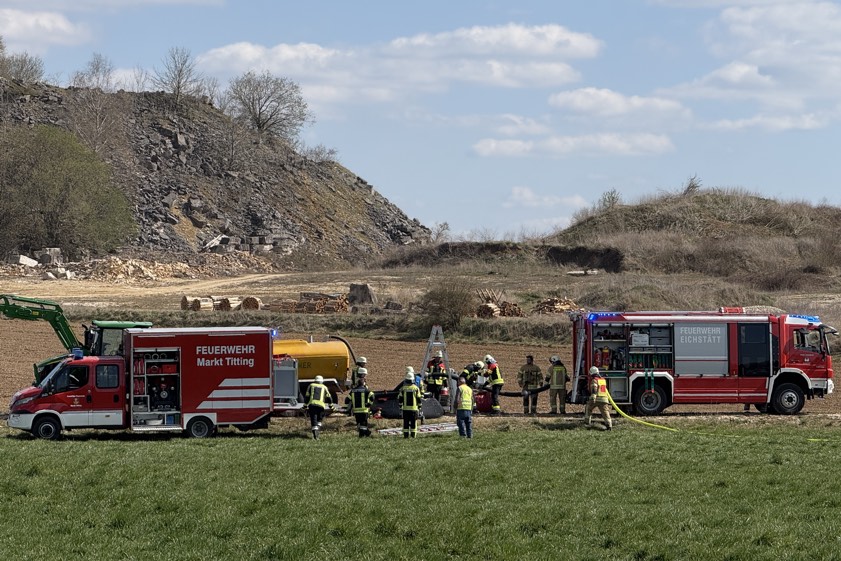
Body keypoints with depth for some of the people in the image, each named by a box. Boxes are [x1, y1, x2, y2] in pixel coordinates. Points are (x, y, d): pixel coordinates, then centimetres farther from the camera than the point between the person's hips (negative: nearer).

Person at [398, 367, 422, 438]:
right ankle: (413, 435, 2)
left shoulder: (403, 388, -1)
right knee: (413, 422, 4)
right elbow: (419, 399, -1)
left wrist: (400, 407, 13)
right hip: (414, 408, -1)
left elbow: (400, 399, 2)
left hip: (405, 408, 1)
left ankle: (405, 435, 3)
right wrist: (419, 408, 7)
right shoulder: (416, 388, -3)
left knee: (406, 422, 5)